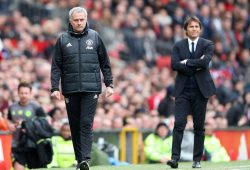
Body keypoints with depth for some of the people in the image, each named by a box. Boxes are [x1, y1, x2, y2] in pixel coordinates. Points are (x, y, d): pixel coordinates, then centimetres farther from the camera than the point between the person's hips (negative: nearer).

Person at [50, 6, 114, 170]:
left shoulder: (94, 37, 6)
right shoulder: (63, 40, 6)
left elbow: (105, 63, 10)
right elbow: (56, 66, 5)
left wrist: (109, 84, 5)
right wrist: (55, 88, -3)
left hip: (91, 89, -2)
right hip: (70, 90, 2)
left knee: (86, 123, -11)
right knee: (75, 125, 6)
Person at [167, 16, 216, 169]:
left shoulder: (207, 45, 3)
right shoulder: (178, 46, 8)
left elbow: (205, 62, -15)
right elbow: (174, 64, -8)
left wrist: (187, 62, -9)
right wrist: (196, 66, -12)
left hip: (200, 90, 0)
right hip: (183, 91, 0)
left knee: (199, 126, 4)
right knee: (179, 124, -11)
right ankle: (175, 158, -15)